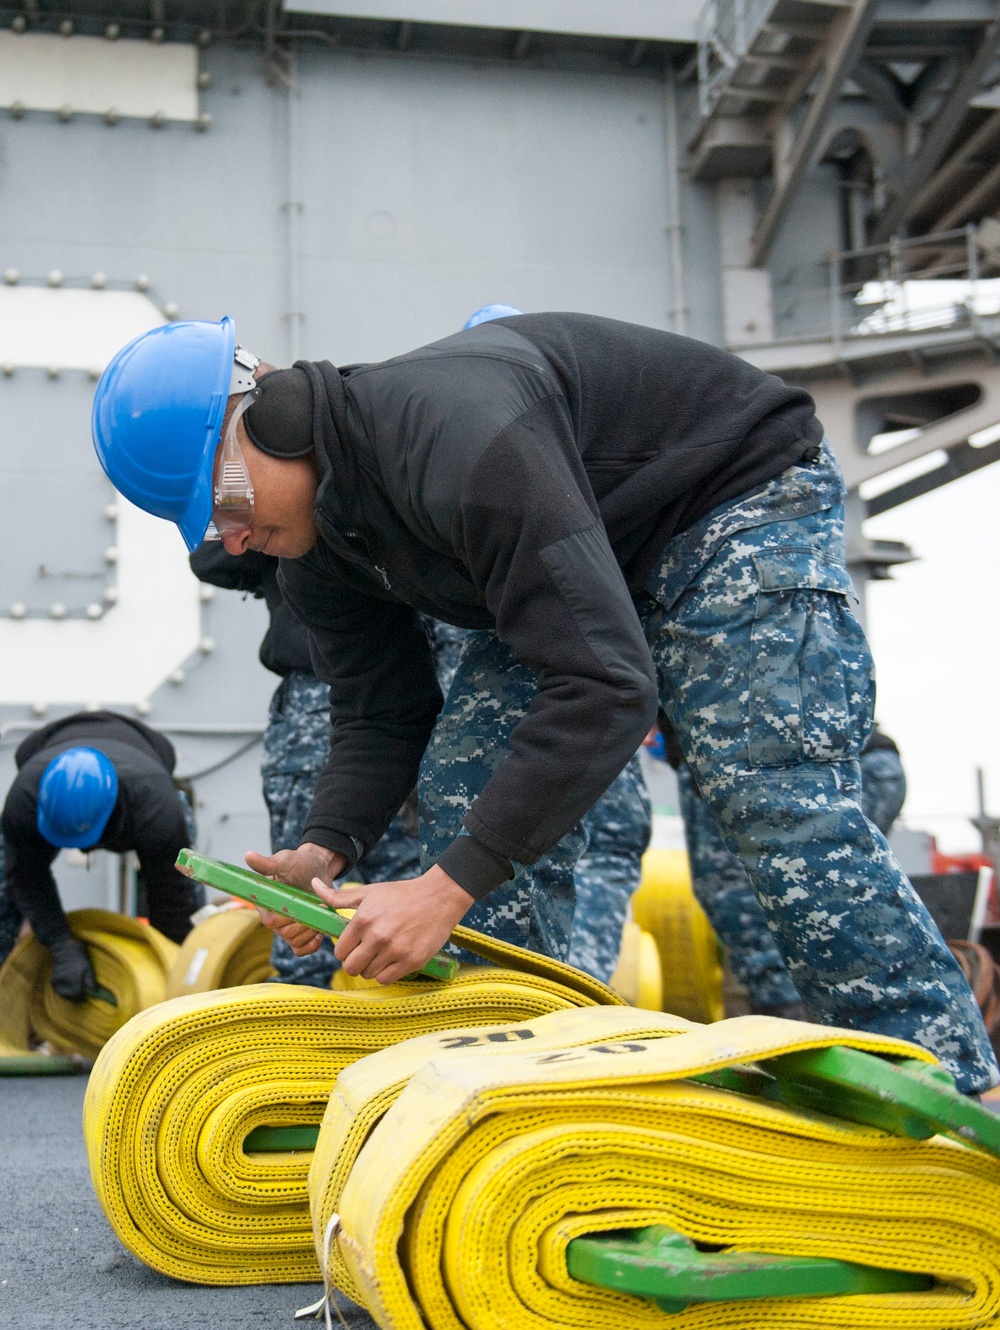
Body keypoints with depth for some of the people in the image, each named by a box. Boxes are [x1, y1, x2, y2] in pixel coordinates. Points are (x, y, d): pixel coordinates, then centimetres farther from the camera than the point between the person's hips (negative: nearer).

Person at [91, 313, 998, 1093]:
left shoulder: (453, 432, -38)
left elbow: (605, 684, -42)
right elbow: (379, 715, 0)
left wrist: (449, 886, -42)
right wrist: (326, 850, -21)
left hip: (745, 500, -9)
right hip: (597, 570, 9)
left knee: (784, 806, -22)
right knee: (464, 773, -6)